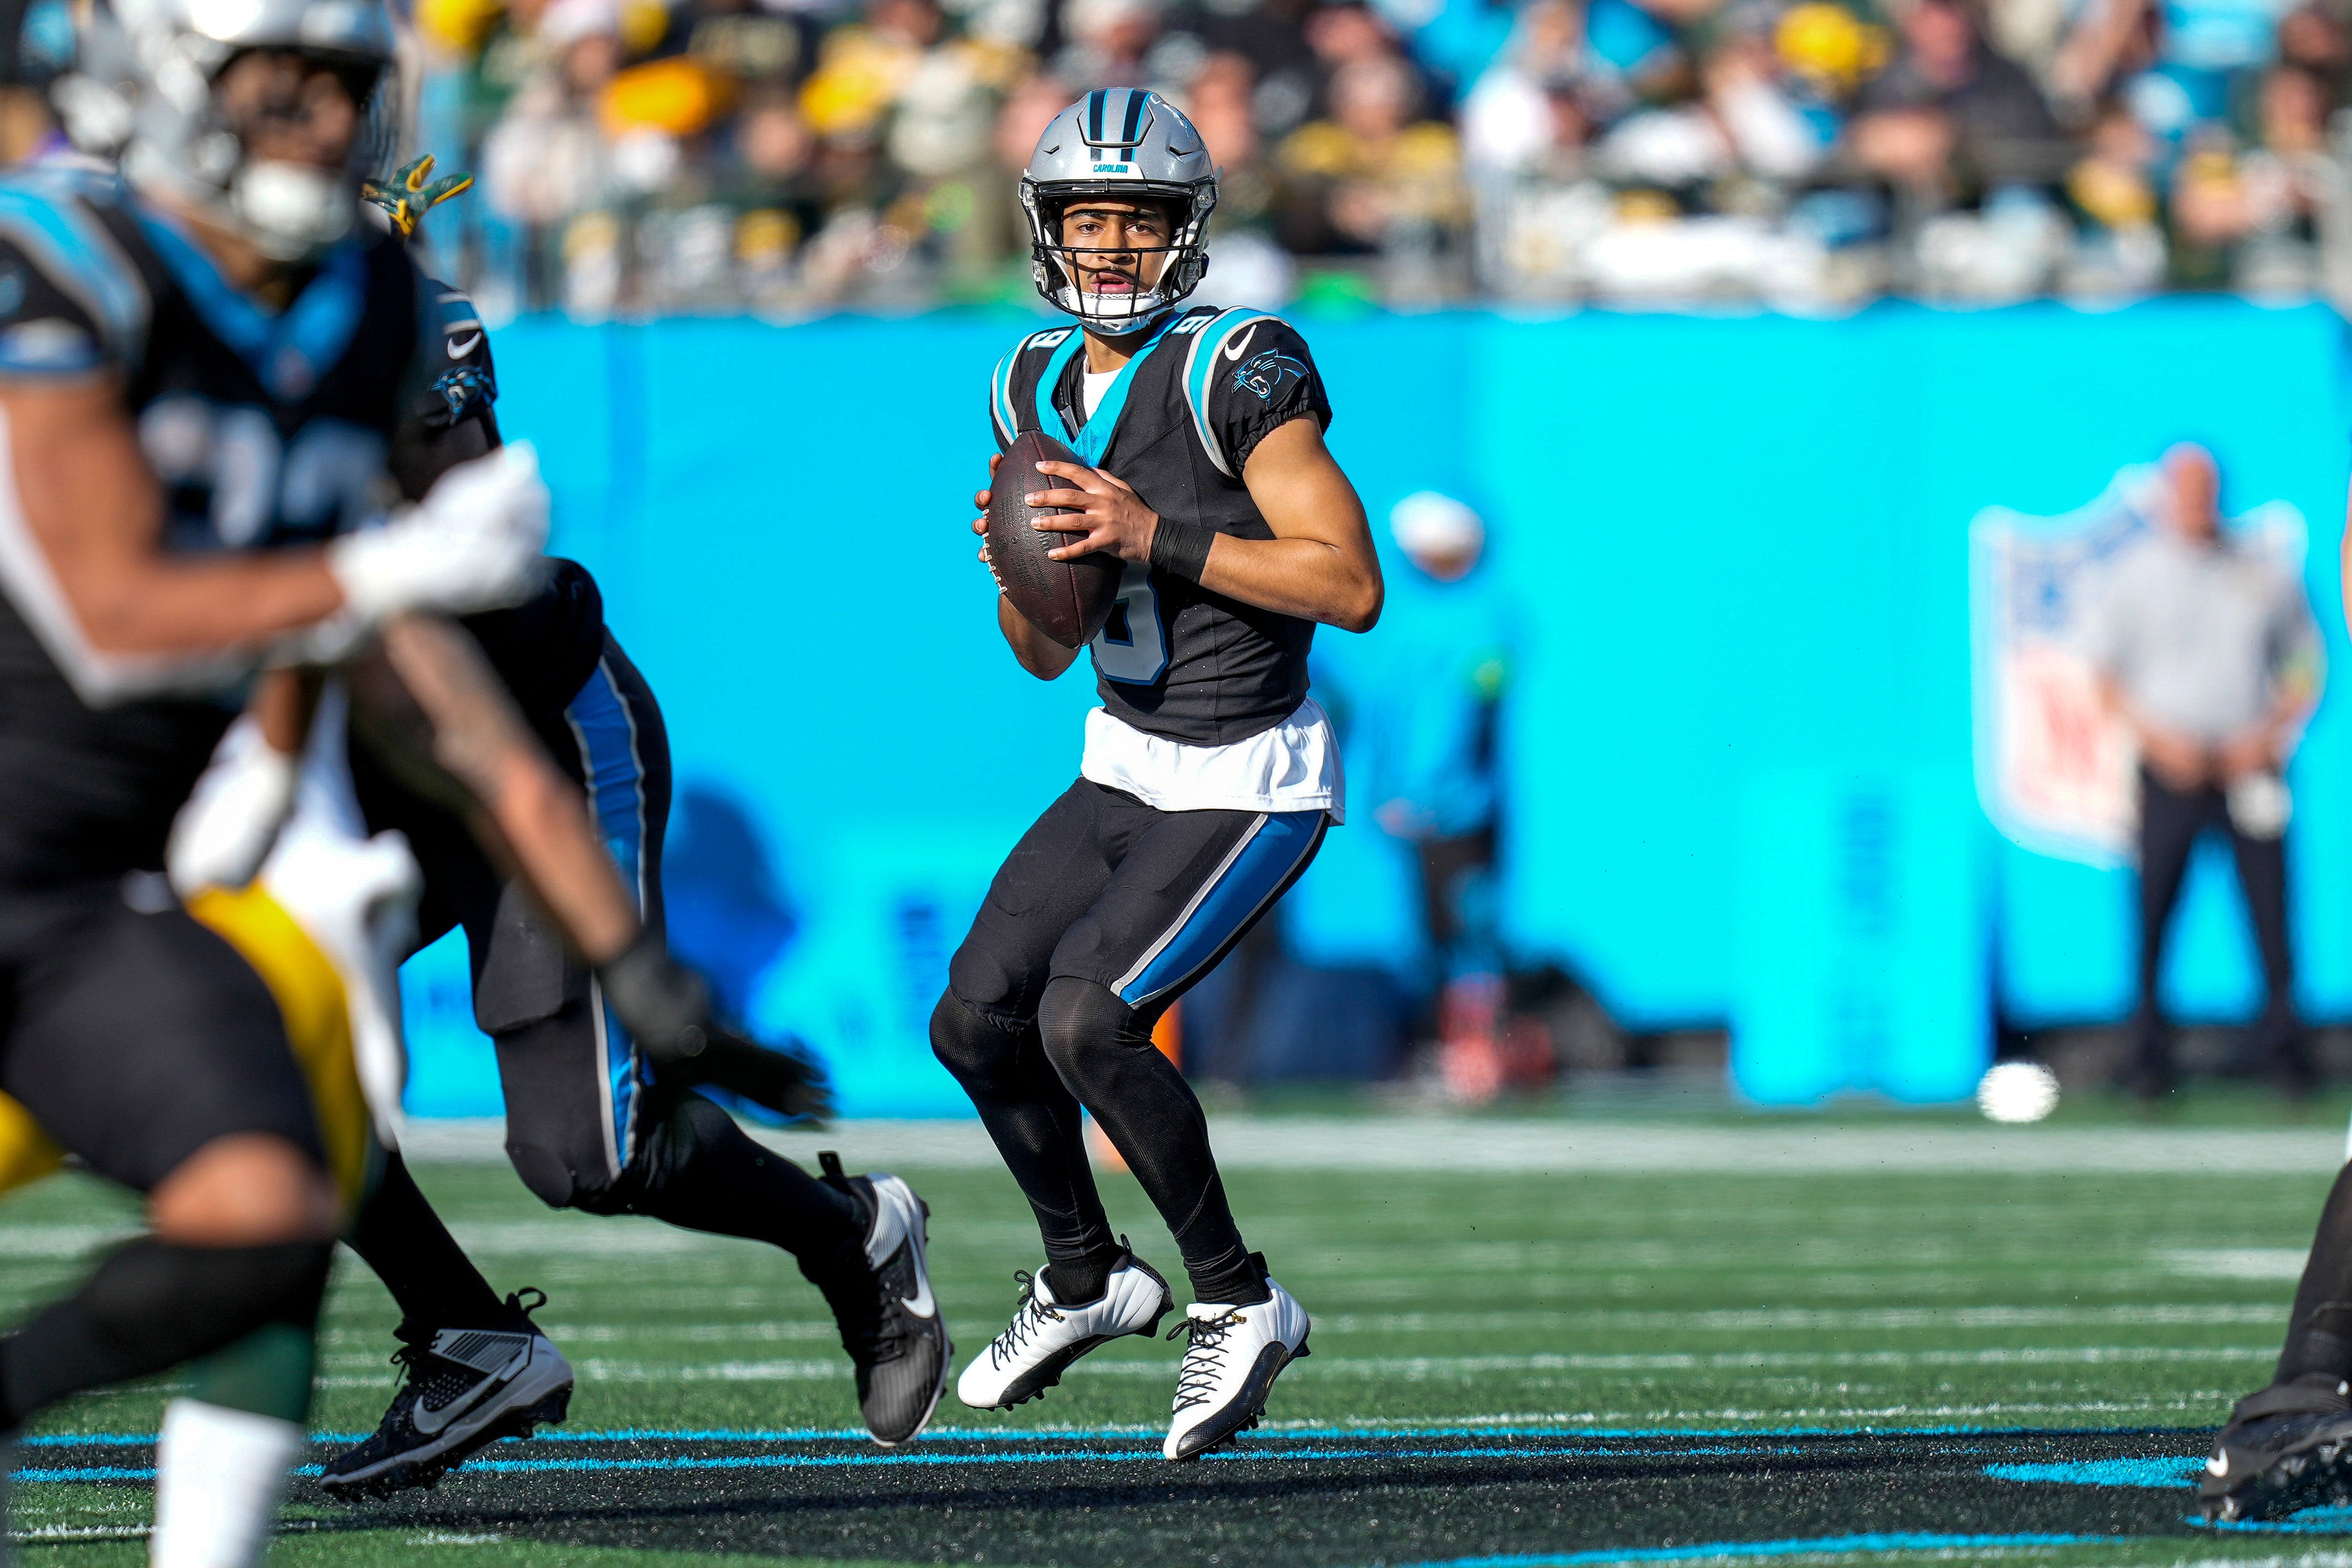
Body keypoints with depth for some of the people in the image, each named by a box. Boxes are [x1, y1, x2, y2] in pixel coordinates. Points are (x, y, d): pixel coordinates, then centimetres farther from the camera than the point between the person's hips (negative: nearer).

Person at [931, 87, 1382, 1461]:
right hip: (1127, 767, 8)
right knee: (977, 1021, 6)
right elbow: (1046, 651, 12)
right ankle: (1087, 1279, 30)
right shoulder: (1039, 388, 5)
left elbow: (1354, 587, -24)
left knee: (1084, 1019, -21)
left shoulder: (1234, 373, -18)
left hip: (1248, 786, -8)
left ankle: (1239, 1300, -3)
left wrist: (1156, 536, -27)